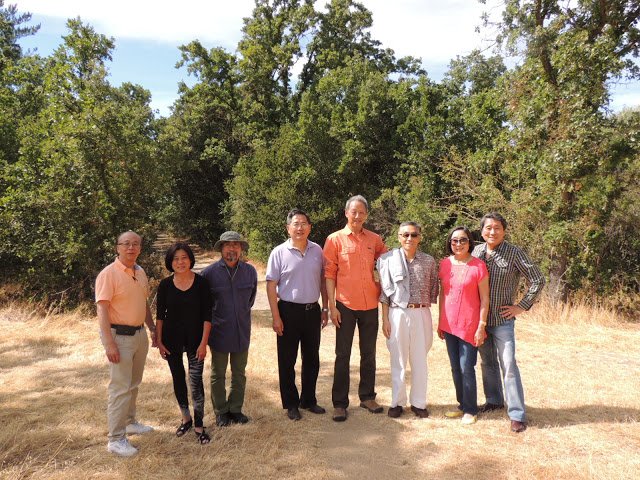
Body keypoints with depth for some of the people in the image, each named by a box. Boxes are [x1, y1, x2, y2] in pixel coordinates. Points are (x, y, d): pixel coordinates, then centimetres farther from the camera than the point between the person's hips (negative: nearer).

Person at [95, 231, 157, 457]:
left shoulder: (140, 272, 9)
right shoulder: (109, 274, -14)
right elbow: (102, 310, -19)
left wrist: (152, 328, 18)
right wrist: (109, 344, -23)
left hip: (140, 334, 8)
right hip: (119, 336, -8)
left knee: (134, 383, 19)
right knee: (120, 387, -4)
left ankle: (130, 422, 35)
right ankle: (116, 439, 6)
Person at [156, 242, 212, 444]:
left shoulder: (201, 282, -8)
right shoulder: (165, 285, -3)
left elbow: (207, 315, -7)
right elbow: (160, 315, 4)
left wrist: (204, 342, -10)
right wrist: (159, 341, 1)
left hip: (194, 339, -2)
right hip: (172, 339, 2)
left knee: (196, 381, -3)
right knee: (178, 380, 14)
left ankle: (199, 427, 10)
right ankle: (186, 418, 34)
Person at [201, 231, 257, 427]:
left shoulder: (250, 271, -1)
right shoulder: (210, 272, -11)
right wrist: (212, 319, 6)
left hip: (242, 331, 3)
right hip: (219, 332, -3)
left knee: (239, 374, 14)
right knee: (218, 375, 11)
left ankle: (235, 409, 29)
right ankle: (221, 411, 26)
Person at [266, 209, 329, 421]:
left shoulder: (317, 250, 3)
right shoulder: (279, 252, -7)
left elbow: (323, 280, 11)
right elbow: (271, 286, -8)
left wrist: (325, 308, 9)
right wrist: (276, 317, -11)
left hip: (312, 310, 4)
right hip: (289, 310, -3)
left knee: (312, 358, 14)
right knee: (287, 360, 6)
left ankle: (309, 400, 31)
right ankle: (291, 404, 22)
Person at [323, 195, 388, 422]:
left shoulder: (375, 239, 5)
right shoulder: (335, 239, -3)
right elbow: (329, 275, -5)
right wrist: (332, 306, -10)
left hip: (370, 305, 3)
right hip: (346, 305, -3)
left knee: (369, 353, 14)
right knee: (343, 355, 5)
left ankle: (367, 396, 29)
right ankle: (339, 403, 15)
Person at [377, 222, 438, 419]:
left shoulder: (429, 261, 3)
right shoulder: (388, 259, -2)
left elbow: (433, 289, 10)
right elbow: (385, 291, 0)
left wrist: (424, 308, 3)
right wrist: (385, 319, -2)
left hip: (421, 314, 2)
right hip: (397, 314, -1)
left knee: (420, 360, 10)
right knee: (398, 360, 7)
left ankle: (418, 402, 24)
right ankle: (397, 402, 22)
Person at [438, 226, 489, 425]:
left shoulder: (478, 266, -9)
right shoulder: (445, 264, 4)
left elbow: (484, 299, -7)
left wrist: (481, 326, -10)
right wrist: (440, 322, 11)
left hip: (469, 325, -5)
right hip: (449, 325, 5)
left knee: (466, 368, 1)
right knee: (455, 367, 14)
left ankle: (470, 410, 17)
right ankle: (462, 405, 29)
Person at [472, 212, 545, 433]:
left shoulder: (514, 253, -10)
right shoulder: (477, 251, 3)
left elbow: (538, 280, -8)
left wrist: (522, 306, -10)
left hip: (503, 320, -5)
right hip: (479, 318, 5)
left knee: (508, 365, -6)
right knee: (487, 363, 16)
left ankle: (517, 414, 2)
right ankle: (494, 400, 33)